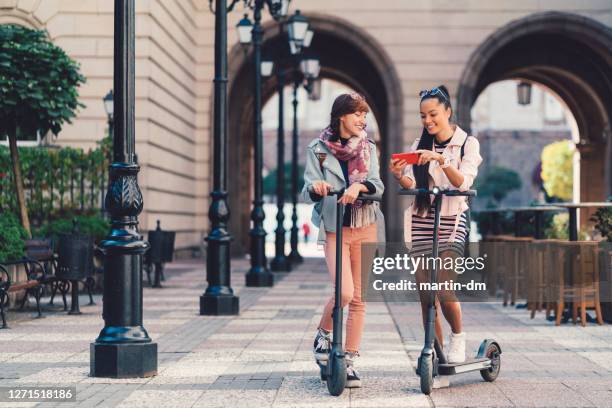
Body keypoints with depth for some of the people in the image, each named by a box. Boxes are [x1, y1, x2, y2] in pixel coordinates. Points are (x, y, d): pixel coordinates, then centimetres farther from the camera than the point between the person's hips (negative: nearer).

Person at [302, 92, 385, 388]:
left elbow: (378, 186, -5)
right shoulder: (318, 149, 3)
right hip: (333, 228, -2)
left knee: (359, 298, 1)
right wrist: (315, 187, -27)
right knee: (344, 292, -17)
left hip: (366, 227, 3)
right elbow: (308, 193, -3)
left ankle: (349, 361, 9)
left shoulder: (368, 148, 9)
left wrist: (358, 186, -26)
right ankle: (323, 334, 13)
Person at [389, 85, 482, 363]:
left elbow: (463, 182, -12)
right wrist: (399, 176, -18)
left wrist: (442, 161, -28)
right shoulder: (420, 145, 13)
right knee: (425, 293, 0)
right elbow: (412, 185, 4)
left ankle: (458, 336, 7)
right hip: (421, 222, 4)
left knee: (444, 288, -17)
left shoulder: (467, 143, 2)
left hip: (451, 221, -4)